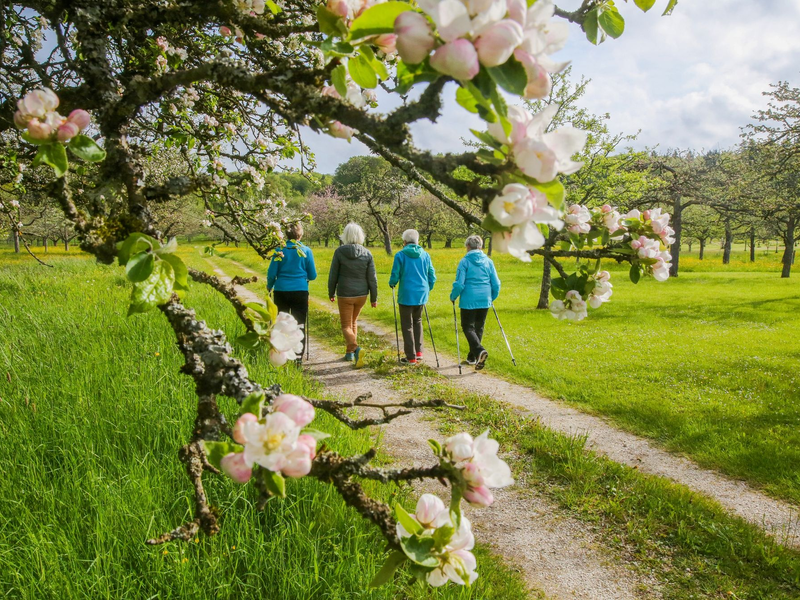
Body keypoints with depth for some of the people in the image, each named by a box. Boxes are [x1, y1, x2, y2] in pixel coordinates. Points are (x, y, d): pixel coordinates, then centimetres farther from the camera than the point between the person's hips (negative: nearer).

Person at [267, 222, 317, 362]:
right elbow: (313, 275, 2)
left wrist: (269, 287, 19)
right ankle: (298, 357, 4)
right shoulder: (306, 251, -3)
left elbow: (271, 273, -1)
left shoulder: (280, 250, -2)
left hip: (281, 291, 1)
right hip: (300, 291, -1)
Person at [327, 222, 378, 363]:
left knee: (346, 326, 6)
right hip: (361, 294, 3)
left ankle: (356, 347, -20)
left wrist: (331, 293, 9)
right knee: (353, 322, 24)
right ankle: (349, 352, 27)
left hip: (345, 295, -3)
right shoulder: (367, 254, -5)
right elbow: (372, 278, -4)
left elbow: (333, 275, -5)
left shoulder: (339, 252, -11)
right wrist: (374, 298, 6)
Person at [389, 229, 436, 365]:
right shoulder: (425, 255, 4)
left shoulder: (400, 255, -9)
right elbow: (432, 276, 7)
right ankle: (418, 352, 18)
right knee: (417, 322, 22)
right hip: (421, 295, 4)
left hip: (406, 295, -4)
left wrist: (392, 283, 14)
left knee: (407, 326, 6)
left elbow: (395, 275, -8)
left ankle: (411, 357, 8)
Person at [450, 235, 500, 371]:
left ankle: (479, 350, -22)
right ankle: (472, 357, 21)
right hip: (485, 301, 4)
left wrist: (453, 297, 6)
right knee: (479, 328, 14)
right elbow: (496, 284, 6)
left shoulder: (465, 261, -7)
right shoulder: (488, 261, 5)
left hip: (469, 300, -4)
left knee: (468, 327, 2)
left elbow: (459, 284, -11)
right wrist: (492, 298, 22)